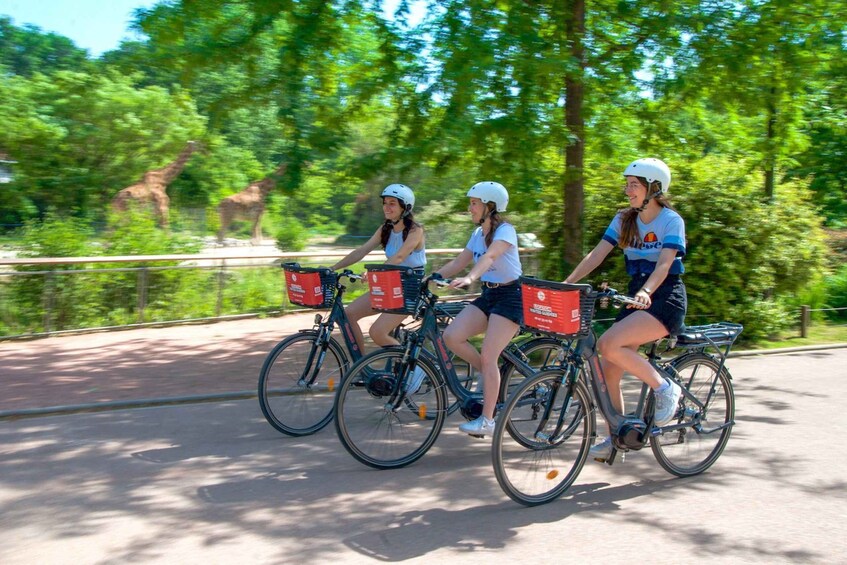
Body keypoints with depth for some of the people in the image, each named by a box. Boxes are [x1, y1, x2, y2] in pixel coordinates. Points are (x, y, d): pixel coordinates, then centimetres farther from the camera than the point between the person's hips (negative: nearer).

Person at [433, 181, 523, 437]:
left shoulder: (505, 230, -14)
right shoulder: (478, 233, 11)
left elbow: (489, 256, -33)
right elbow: (457, 263, 10)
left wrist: (469, 278, -49)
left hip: (510, 296, -8)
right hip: (488, 295, 8)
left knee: (488, 357, -14)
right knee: (451, 336, -12)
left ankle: (487, 420, -5)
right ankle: (492, 377, 8)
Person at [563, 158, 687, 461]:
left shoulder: (671, 220, -9)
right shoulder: (624, 219, 8)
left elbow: (664, 264, -21)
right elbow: (597, 254, 1)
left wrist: (646, 292, -40)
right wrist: (566, 284, -11)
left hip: (666, 298, -6)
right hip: (637, 296, 6)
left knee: (609, 344, -27)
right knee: (608, 369, -4)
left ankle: (664, 387, -9)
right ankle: (615, 437, 11)